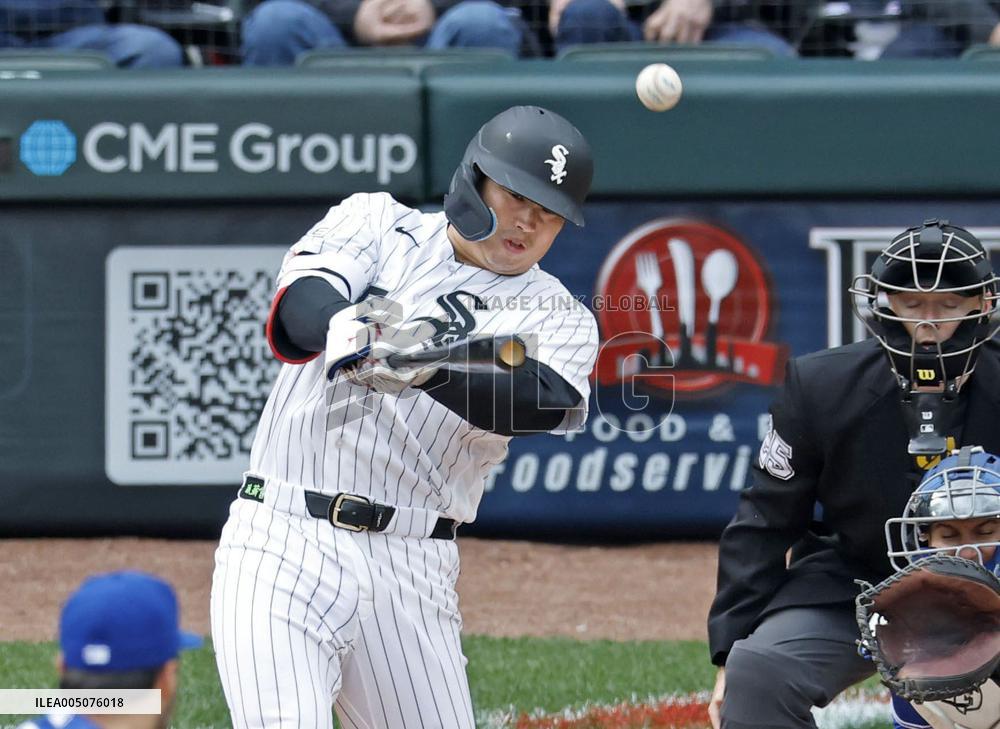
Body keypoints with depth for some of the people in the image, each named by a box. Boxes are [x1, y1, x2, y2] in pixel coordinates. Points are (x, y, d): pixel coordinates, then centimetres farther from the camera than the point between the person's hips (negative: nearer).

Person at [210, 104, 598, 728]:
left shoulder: (559, 319, 9)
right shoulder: (378, 224, 11)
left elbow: (545, 401, -14)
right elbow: (300, 305, -10)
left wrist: (429, 369, -33)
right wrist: (347, 330, -35)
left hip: (412, 578, 2)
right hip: (282, 544, -2)